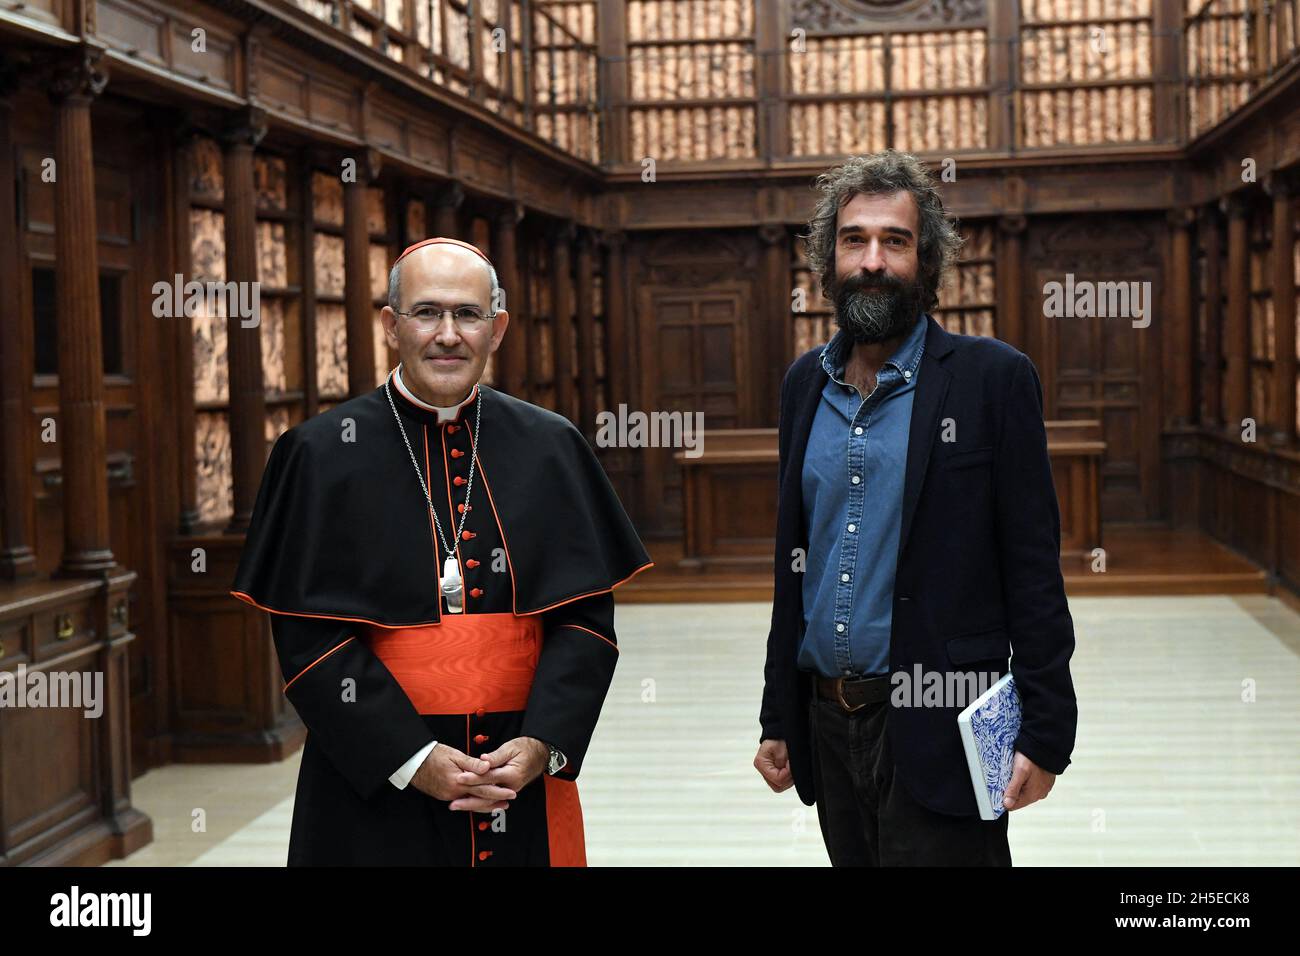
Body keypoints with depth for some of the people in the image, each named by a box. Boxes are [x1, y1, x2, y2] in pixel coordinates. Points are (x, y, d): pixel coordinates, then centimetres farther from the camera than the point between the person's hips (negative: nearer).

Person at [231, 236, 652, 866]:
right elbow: (309, 637, -8)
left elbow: (586, 615, 0)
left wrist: (544, 746, -13)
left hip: (523, 782, 2)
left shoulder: (550, 448, 3)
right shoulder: (323, 454, -4)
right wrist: (411, 760, -15)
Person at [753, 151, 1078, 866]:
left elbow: (1033, 569, -8)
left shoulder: (991, 378, -6)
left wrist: (1044, 733, -12)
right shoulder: (805, 383, 10)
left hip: (934, 730, -5)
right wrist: (777, 718, 13)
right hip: (827, 725, 5)